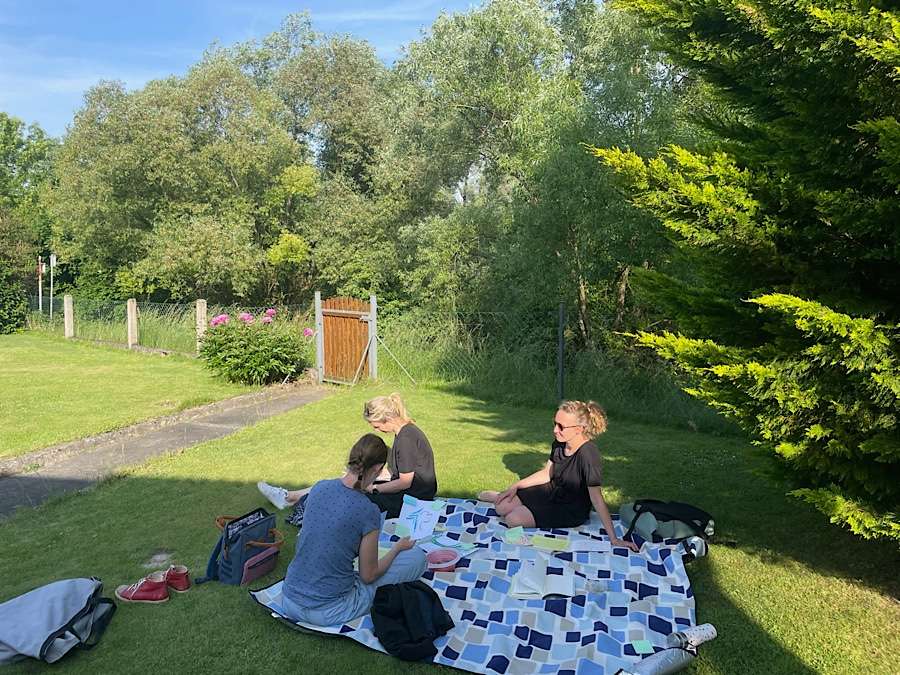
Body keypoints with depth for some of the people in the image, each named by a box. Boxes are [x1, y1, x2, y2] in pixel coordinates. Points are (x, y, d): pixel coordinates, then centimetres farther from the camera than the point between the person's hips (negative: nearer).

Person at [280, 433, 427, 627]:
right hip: (328, 613, -6)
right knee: (417, 556, 2)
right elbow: (368, 576, -7)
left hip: (289, 602, 6)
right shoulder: (368, 511, -20)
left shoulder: (319, 488, -3)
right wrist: (397, 547, 9)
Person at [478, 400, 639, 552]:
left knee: (513, 519, -17)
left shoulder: (588, 453, -33)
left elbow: (596, 498, -30)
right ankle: (501, 497, 28)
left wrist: (614, 539, -27)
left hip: (572, 510, -6)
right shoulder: (559, 443, -9)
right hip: (553, 492, 6)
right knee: (502, 508, -5)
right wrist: (516, 486, 0)